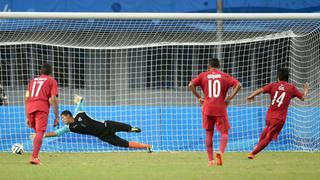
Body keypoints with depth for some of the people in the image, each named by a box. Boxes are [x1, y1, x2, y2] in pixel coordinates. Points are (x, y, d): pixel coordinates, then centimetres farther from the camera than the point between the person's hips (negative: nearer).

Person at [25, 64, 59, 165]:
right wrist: (56, 117, 3)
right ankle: (34, 157, -30)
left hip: (29, 109, 5)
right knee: (40, 132, -14)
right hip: (42, 108, -5)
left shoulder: (32, 81, 28)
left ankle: (35, 156, 13)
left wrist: (27, 117, 24)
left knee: (37, 132, 20)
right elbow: (53, 99, 2)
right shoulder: (52, 81, 14)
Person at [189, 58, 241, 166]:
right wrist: (229, 98, -4)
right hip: (220, 108, -1)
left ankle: (210, 160, 7)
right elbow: (238, 85, -7)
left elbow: (191, 85, -6)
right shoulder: (224, 76, 6)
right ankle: (221, 152, -23)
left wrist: (198, 97, 1)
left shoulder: (203, 75, 7)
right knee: (224, 132, 5)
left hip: (207, 108, 1)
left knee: (209, 133, 10)